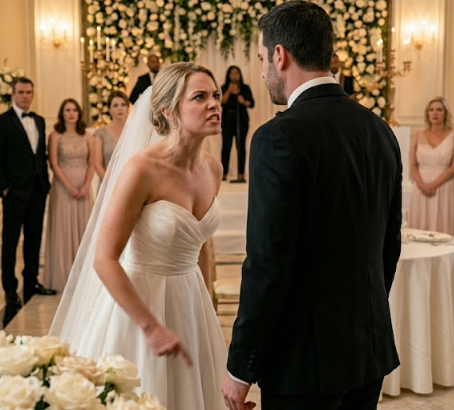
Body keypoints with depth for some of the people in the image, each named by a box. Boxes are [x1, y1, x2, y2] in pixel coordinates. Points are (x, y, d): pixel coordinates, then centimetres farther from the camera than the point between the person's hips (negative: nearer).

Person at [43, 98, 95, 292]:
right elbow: (54, 164, -6)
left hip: (84, 187, 3)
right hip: (63, 186, -3)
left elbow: (92, 164, 4)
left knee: (83, 227, 5)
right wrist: (70, 187, -14)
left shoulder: (87, 136, 7)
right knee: (64, 229, 1)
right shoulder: (55, 136, -1)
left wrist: (86, 186, -10)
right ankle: (64, 276, 8)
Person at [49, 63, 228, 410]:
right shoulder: (143, 169, -21)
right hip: (138, 301, -6)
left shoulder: (213, 168, -1)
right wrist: (151, 327, -20)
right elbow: (104, 260, -21)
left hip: (190, 302, 6)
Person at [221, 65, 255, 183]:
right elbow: (222, 102, -6)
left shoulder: (245, 88, 8)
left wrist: (244, 102, -16)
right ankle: (224, 174, 6)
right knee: (226, 146, 0)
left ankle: (241, 175, -5)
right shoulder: (224, 88, 7)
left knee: (241, 146, -4)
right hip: (227, 120, 0)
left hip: (241, 120, 0)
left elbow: (251, 104, 3)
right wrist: (229, 91, -14)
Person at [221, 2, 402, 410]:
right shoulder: (380, 131, 4)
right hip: (371, 347, 7)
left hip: (306, 356, -7)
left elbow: (268, 264, -21)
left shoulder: (280, 138, -19)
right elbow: (390, 245, 11)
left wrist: (240, 367, -11)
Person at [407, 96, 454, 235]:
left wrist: (434, 185, -14)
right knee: (419, 231, 2)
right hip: (421, 190, 2)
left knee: (441, 228, -2)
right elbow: (413, 165, 5)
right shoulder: (418, 137, 9)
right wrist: (422, 185, -12)